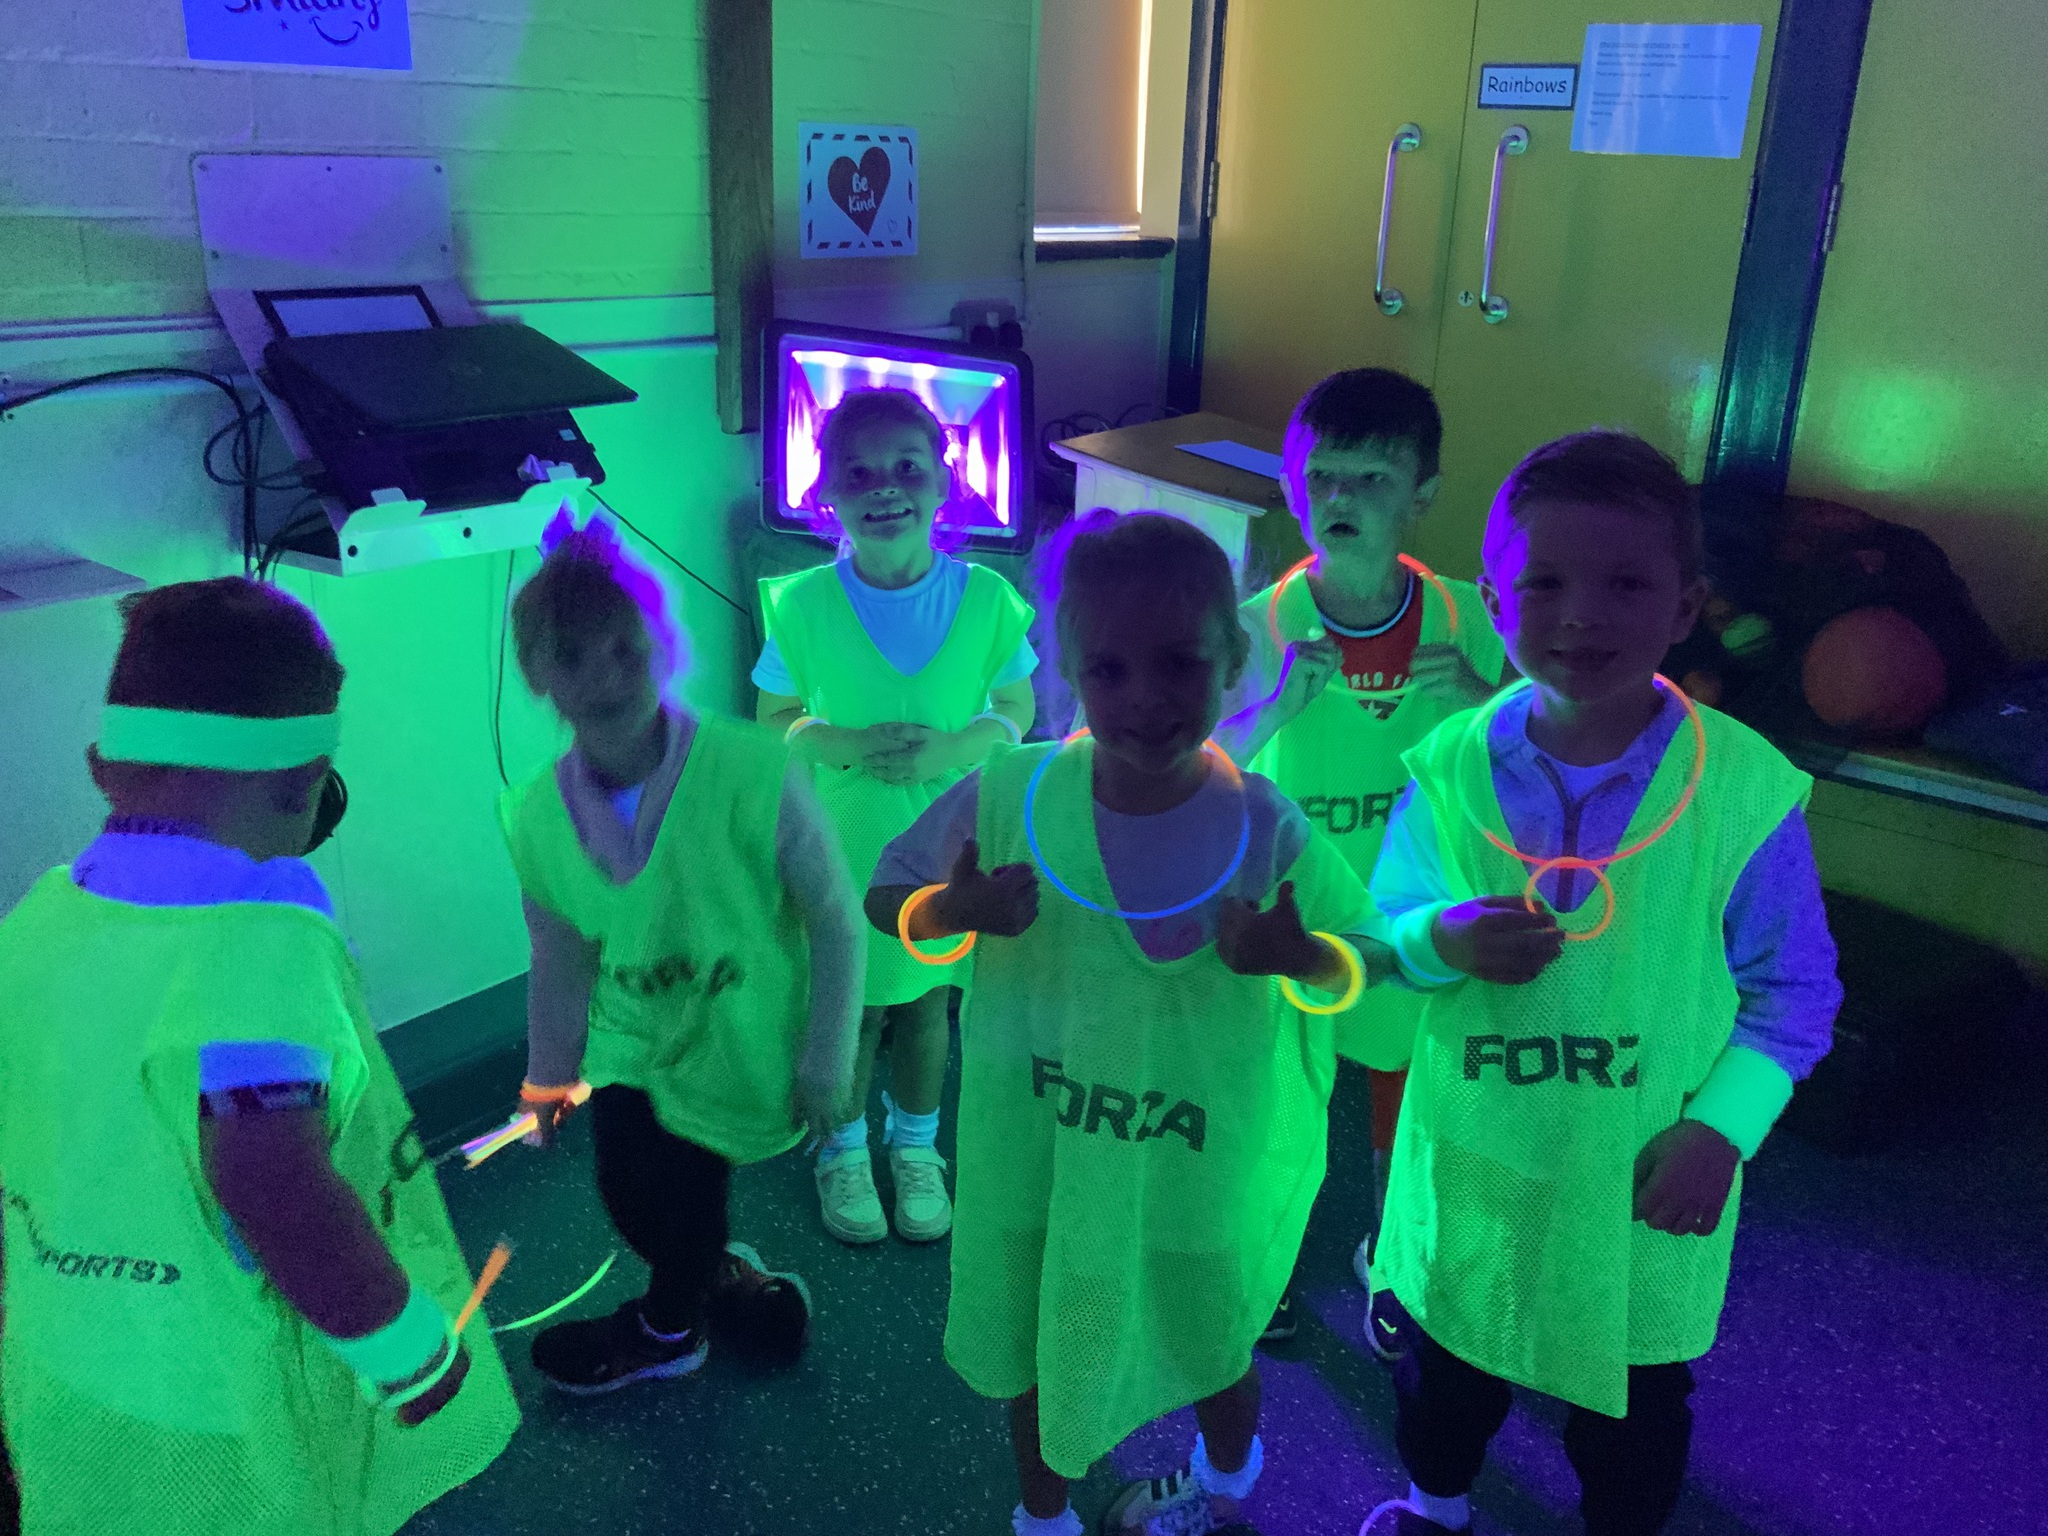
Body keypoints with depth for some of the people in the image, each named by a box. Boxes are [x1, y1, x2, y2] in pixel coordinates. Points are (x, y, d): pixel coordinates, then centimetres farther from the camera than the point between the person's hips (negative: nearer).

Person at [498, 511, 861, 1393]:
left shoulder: (752, 775, -29)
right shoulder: (536, 816, -13)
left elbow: (837, 923, -18)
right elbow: (560, 957, 4)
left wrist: (825, 1062, -12)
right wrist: (549, 1072, 14)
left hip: (737, 1046, -4)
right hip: (631, 1045, 4)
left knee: (680, 1190, 2)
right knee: (631, 1199, 8)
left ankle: (668, 1332, 38)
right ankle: (716, 1275, 44)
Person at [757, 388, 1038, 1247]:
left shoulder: (985, 599, -13)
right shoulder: (802, 605, -14)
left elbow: (1016, 709, -2)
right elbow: (773, 718, -3)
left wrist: (951, 747, -21)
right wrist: (842, 744, -22)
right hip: (840, 849, -1)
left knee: (926, 1004, 19)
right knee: (850, 1009, 15)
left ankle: (915, 1145, 46)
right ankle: (843, 1148, 43)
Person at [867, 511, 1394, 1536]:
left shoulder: (1266, 831, -21)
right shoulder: (1011, 793, -18)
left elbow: (1372, 953, -6)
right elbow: (885, 896, -4)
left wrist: (1300, 956, -28)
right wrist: (955, 908, -26)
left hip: (1199, 1170, -1)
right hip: (1036, 1151, 1)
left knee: (1205, 1344, 26)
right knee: (1033, 1343, 24)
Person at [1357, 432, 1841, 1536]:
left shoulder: (1746, 789, -16)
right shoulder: (1450, 769, -10)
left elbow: (1795, 990, -6)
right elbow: (1386, 931, -1)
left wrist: (1721, 1126, -16)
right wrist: (1443, 941, -23)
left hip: (1643, 1183, -1)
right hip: (1471, 1164, 2)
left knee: (1633, 1412, 19)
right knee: (1445, 1369, 24)